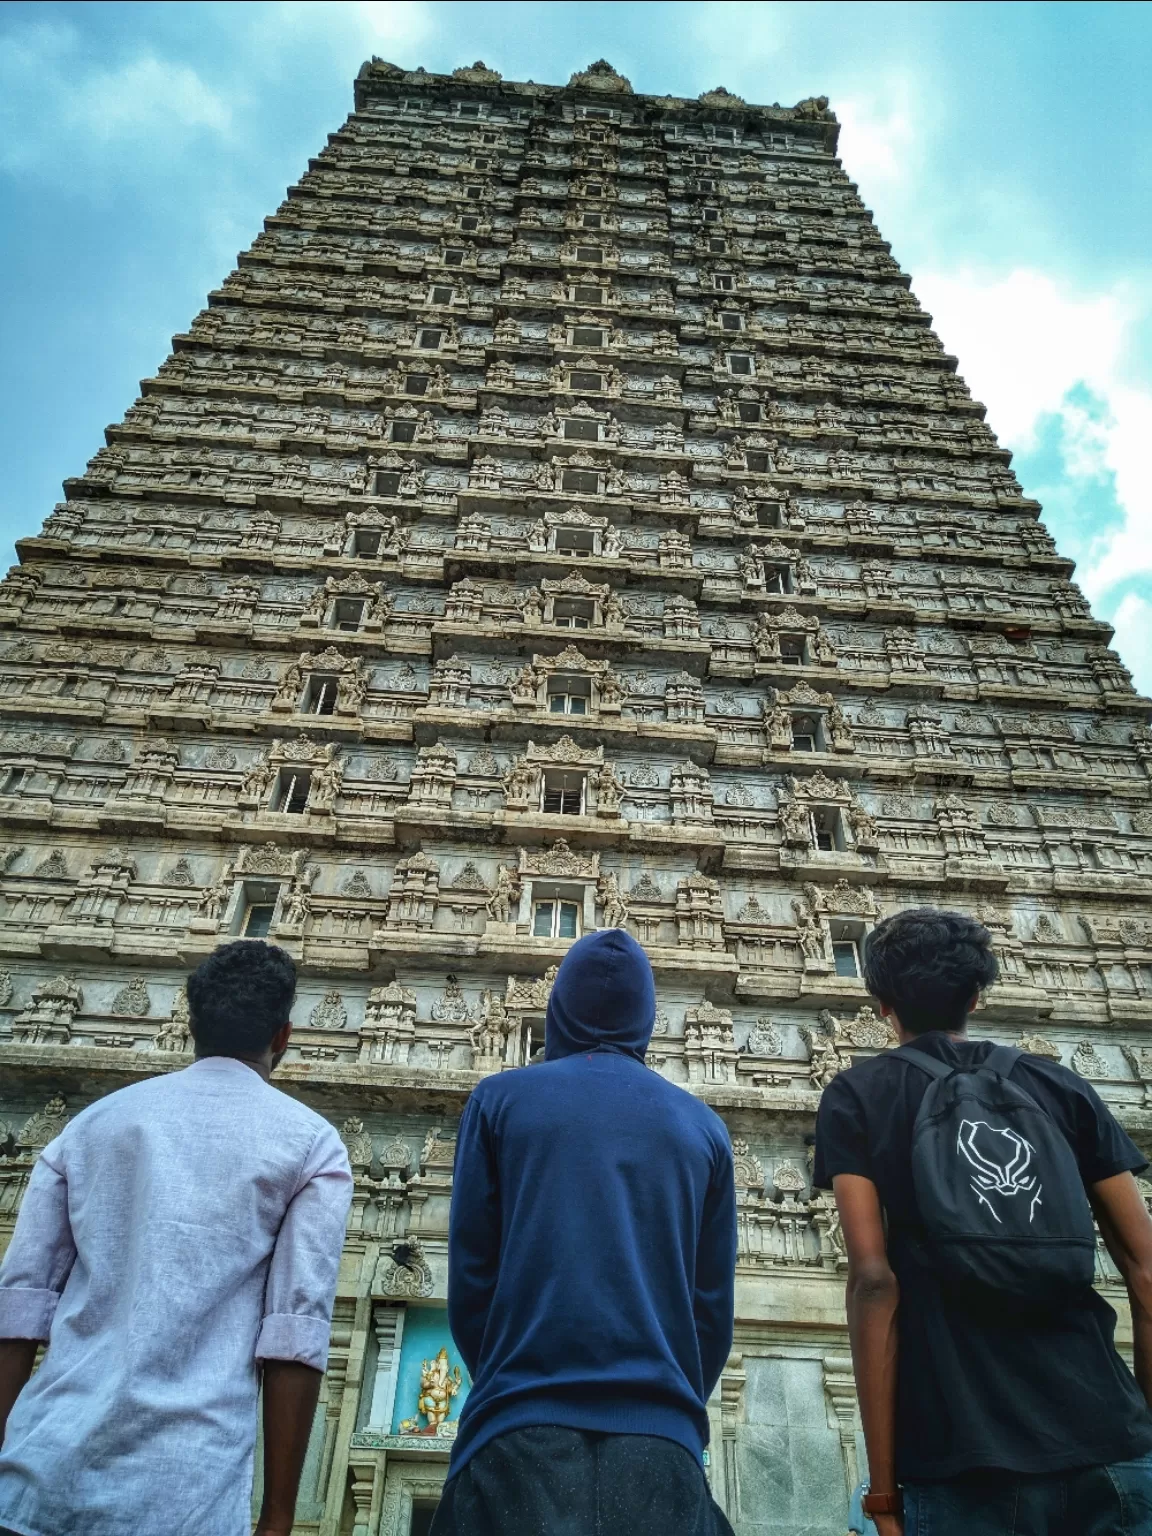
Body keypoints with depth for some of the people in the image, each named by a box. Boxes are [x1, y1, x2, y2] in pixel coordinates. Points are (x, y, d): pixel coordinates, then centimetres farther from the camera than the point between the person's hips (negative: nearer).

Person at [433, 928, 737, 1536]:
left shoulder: (500, 1098, 3)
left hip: (522, 1432, -2)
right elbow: (714, 1307, 8)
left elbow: (469, 1280, 3)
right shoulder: (703, 1126, 9)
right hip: (661, 1443, 2)